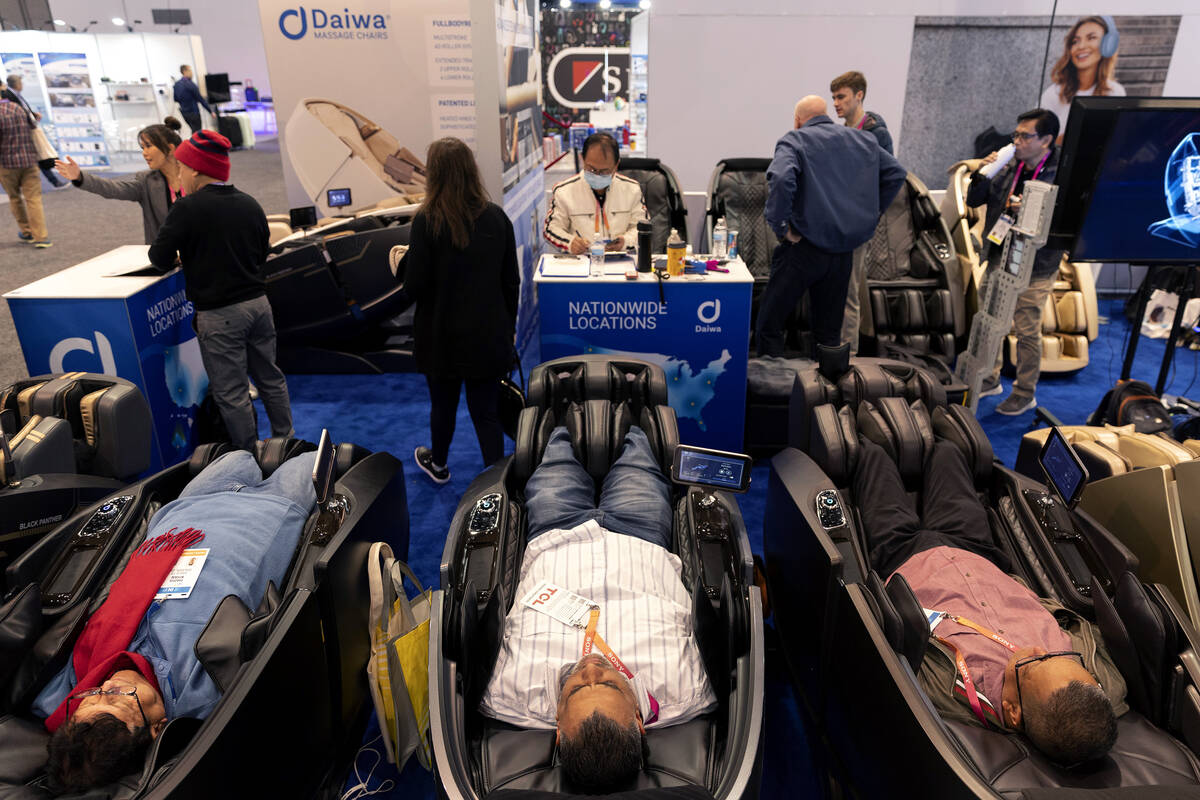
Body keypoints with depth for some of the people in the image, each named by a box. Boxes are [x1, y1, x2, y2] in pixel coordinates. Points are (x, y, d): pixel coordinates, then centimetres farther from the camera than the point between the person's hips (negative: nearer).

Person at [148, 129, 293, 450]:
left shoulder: (187, 208, -12)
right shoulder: (250, 204, 6)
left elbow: (159, 259, -9)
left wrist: (185, 257, 11)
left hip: (219, 314, -6)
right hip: (258, 302, 7)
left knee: (231, 393, 3)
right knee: (270, 378, 19)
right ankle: (285, 440, 30)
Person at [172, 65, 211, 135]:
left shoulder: (176, 84, 6)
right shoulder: (190, 84, -17)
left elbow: (176, 99, 15)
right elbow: (200, 99, -16)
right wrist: (210, 111, -10)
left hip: (183, 112, 8)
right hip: (193, 112, -8)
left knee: (194, 131, 19)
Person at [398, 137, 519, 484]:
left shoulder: (427, 221, -16)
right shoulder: (496, 217, -5)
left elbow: (415, 287, -14)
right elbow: (511, 282, 1)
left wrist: (404, 260, 6)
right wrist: (508, 326, 13)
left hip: (442, 335, -2)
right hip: (488, 335, 2)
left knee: (443, 404, 20)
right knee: (487, 411, 10)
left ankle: (437, 464, 44)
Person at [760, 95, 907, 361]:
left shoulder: (794, 141, -5)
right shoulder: (863, 140, 14)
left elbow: (781, 180, -25)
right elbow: (896, 173, 17)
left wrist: (780, 226, -16)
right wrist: (871, 213, 18)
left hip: (805, 248, -6)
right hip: (845, 249, 6)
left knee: (770, 322, 4)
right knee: (829, 325, 18)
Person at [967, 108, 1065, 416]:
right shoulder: (1008, 166, 3)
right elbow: (973, 201, 8)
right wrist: (982, 175, -8)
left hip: (1034, 267, -6)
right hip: (998, 258, 6)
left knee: (1027, 331, 4)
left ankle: (1025, 393, 20)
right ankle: (990, 379, 34)